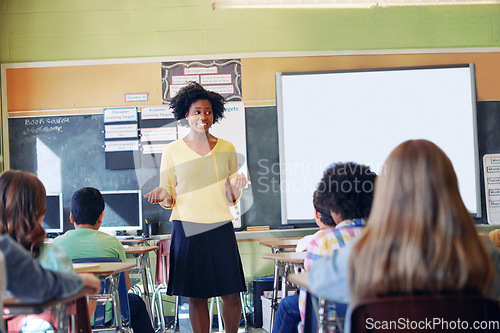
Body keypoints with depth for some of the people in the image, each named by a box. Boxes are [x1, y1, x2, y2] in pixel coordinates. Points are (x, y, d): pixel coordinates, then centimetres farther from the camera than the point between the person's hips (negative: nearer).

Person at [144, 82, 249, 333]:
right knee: (196, 296, 2)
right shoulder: (173, 151, 4)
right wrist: (164, 195, -15)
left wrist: (236, 187, -10)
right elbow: (168, 199, 7)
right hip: (187, 229, -1)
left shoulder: (226, 149, 9)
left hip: (221, 228, 2)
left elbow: (231, 200, 12)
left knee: (231, 294, 1)